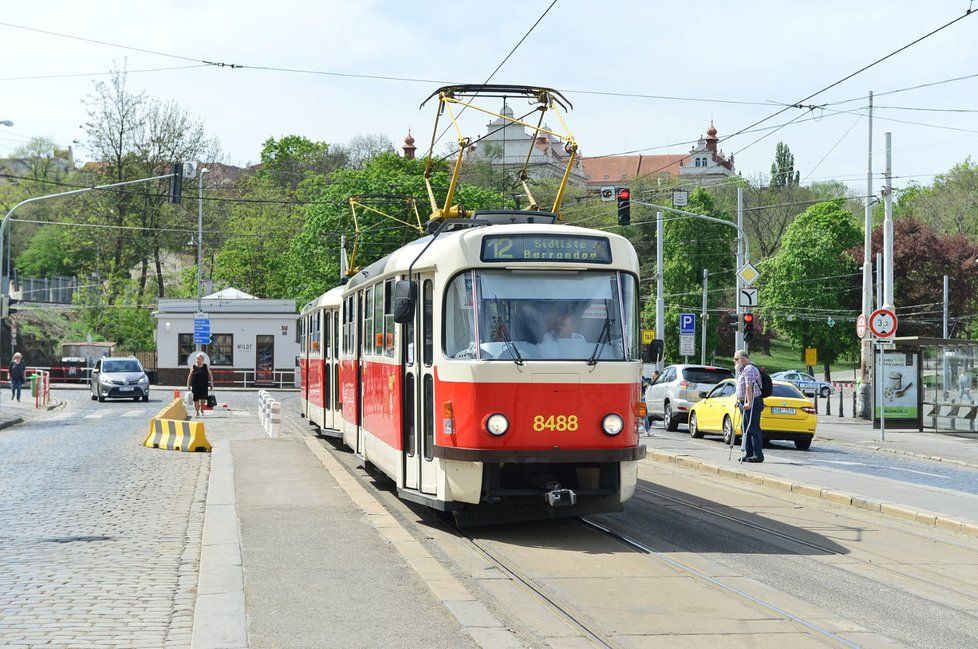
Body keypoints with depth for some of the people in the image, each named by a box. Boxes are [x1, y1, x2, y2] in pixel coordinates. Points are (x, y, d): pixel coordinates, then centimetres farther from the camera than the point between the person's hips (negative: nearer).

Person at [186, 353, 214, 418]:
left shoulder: (206, 367, 7)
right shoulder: (193, 367, 2)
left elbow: (210, 376, 12)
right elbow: (189, 377, 5)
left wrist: (211, 384, 6)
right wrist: (188, 385, 0)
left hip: (204, 386, 0)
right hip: (195, 386, 0)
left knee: (204, 399, -10)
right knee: (196, 399, 2)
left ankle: (202, 408, 19)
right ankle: (197, 411, 18)